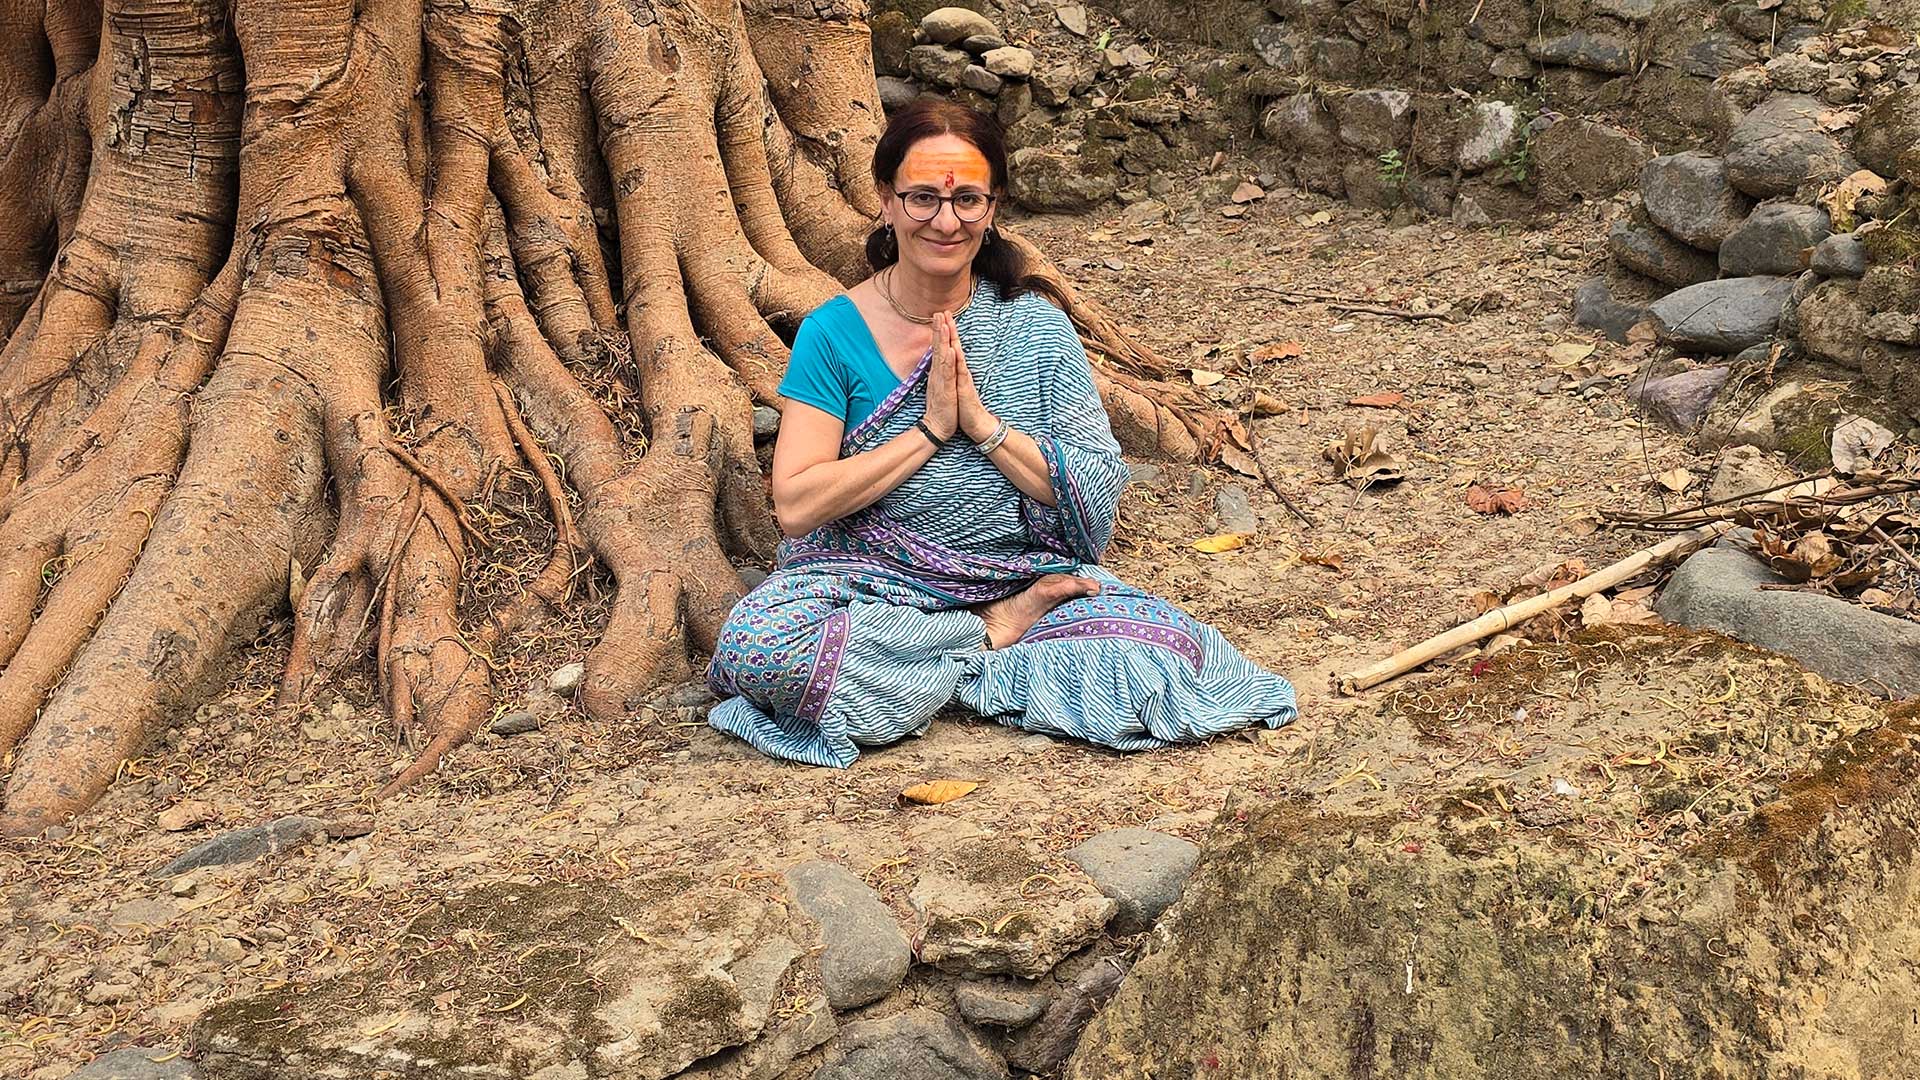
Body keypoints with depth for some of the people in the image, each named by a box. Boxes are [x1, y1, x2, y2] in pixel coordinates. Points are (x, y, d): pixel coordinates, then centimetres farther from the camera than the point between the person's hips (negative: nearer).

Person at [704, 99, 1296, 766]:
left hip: (1025, 578, 0)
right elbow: (795, 504, -13)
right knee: (753, 644, -31)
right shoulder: (834, 333, -4)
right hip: (874, 585, 0)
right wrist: (930, 430, -16)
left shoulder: (1036, 326, -1)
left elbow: (1100, 495, -6)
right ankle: (995, 637, -13)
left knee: (1166, 647, -24)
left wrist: (983, 423, -17)